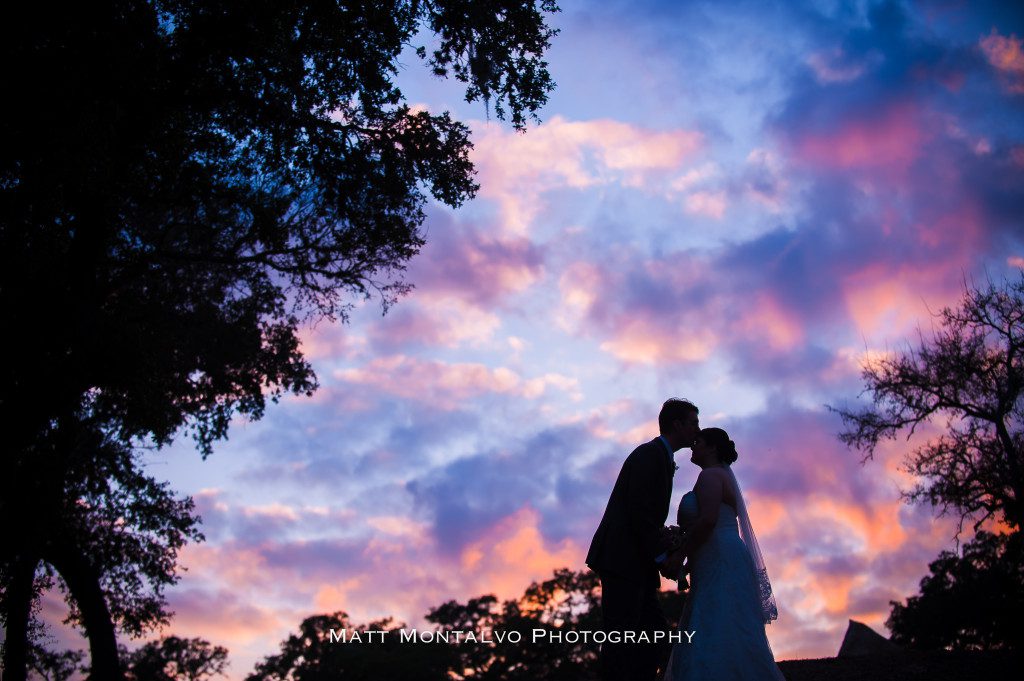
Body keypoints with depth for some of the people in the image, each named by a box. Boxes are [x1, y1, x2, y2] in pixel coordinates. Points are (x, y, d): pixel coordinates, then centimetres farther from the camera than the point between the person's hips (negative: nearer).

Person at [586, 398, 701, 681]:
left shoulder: (660, 457, 23)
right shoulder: (649, 454, -8)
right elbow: (638, 512, -18)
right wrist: (662, 556, -14)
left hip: (636, 564, 10)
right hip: (621, 560, -10)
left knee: (657, 636, 6)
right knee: (621, 637, -12)